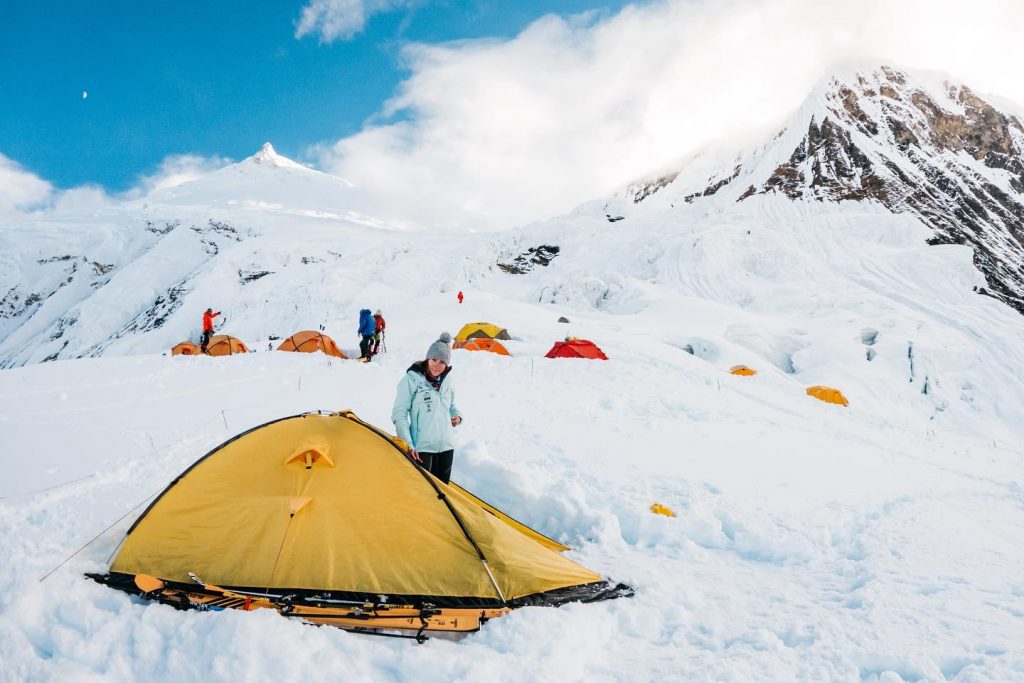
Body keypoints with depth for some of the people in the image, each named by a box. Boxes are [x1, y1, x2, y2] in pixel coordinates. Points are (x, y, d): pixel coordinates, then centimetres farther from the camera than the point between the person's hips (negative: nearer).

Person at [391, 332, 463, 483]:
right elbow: (399, 413, -9)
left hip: (446, 446, 6)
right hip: (422, 447, -6)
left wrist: (457, 416, 2)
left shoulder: (446, 380, 7)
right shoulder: (412, 379, -10)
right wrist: (407, 444, -15)